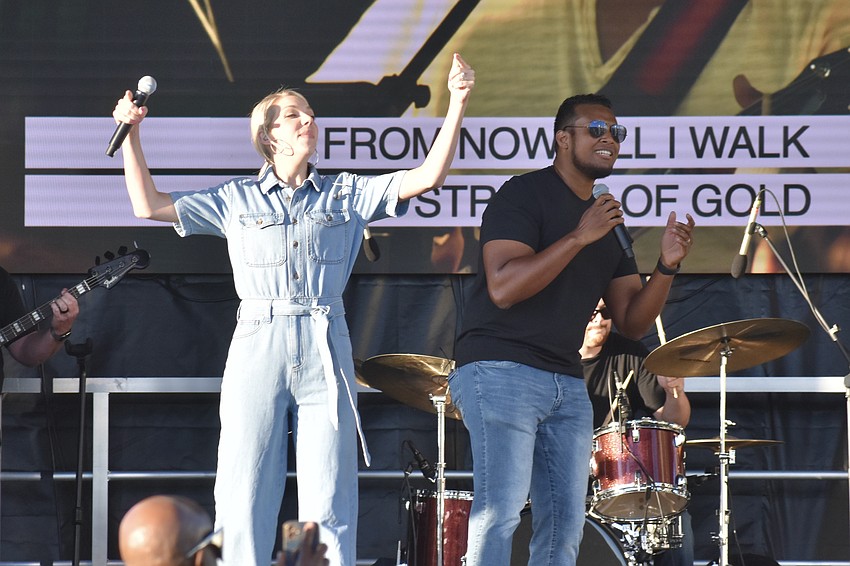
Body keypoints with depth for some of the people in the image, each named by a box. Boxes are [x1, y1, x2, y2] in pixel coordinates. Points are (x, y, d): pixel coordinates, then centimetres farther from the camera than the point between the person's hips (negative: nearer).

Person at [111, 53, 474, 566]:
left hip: (326, 352, 0)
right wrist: (131, 135, 7)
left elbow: (427, 177, 3)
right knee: (243, 499, -5)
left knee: (329, 504, -5)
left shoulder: (349, 194, 13)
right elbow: (149, 206, 14)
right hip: (257, 350, 0)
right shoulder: (237, 201, 14)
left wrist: (457, 105, -6)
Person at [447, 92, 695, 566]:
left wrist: (667, 267, -4)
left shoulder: (608, 224, 16)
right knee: (501, 511, -16)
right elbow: (503, 288, -20)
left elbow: (632, 322, 13)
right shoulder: (524, 195, -6)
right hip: (501, 371, -8)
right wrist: (580, 237, -22)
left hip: (567, 384, 8)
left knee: (566, 524, 4)